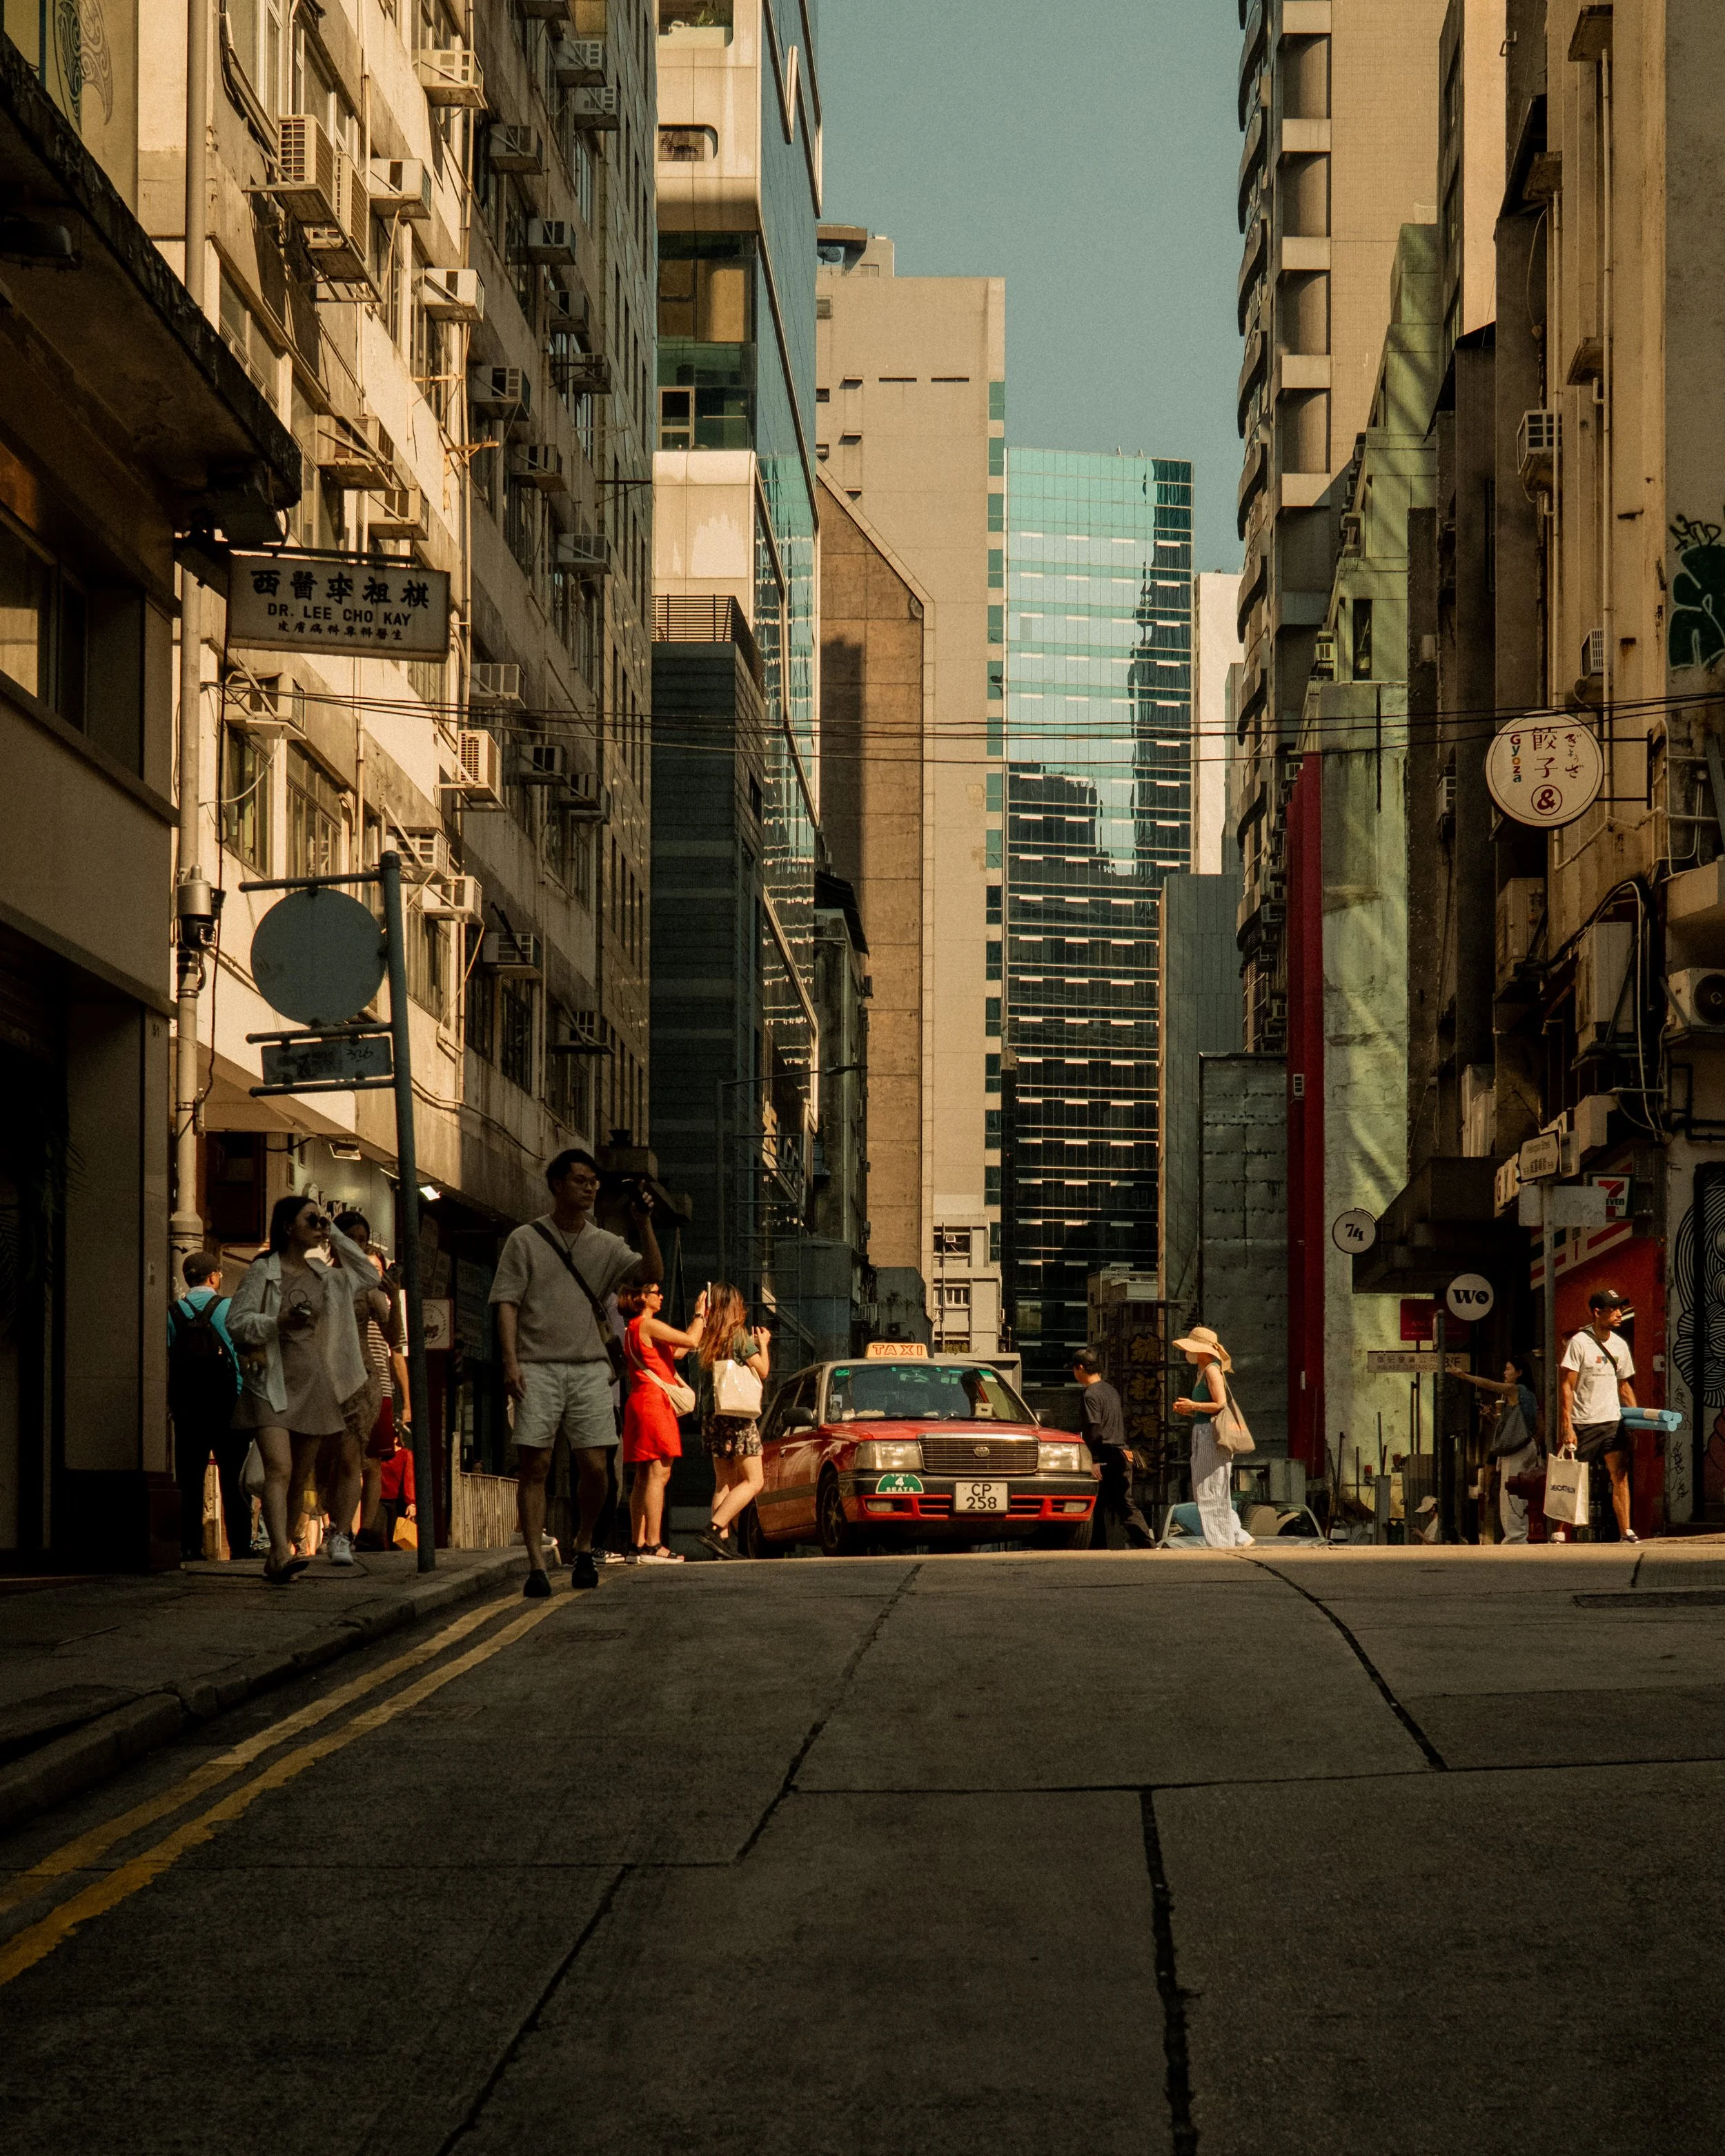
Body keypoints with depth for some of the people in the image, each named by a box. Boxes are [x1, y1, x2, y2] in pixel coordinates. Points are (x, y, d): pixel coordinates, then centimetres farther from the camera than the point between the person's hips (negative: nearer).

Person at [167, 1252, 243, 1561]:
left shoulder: (173, 1313, 3)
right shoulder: (228, 1309, -4)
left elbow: (165, 1359, 1)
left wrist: (169, 1401, 7)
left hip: (186, 1408, 2)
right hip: (226, 1405, -2)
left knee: (189, 1478, 5)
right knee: (233, 1478, 1)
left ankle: (189, 1545, 0)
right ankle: (239, 1544, -3)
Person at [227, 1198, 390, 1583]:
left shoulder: (324, 1274, 14)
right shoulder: (263, 1271, -1)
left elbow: (368, 1278, 17)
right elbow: (236, 1323, -6)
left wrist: (334, 1233, 12)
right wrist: (279, 1323, -22)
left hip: (316, 1385, 5)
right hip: (272, 1385, -5)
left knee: (300, 1477, 9)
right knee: (279, 1469, -20)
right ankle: (280, 1553, -31)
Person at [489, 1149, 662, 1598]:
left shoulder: (606, 1245, 14)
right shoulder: (525, 1240, 6)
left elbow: (653, 1275, 3)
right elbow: (507, 1304, 1)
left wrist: (644, 1226, -9)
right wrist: (511, 1362, -10)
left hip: (589, 1367, 2)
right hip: (538, 1366, -2)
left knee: (595, 1467, -4)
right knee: (534, 1464, -8)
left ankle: (583, 1548, 19)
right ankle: (536, 1566, -7)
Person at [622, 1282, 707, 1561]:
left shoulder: (634, 1328, 20)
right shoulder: (649, 1325, -11)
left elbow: (675, 1352, 25)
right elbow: (691, 1341, -13)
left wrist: (698, 1321, 28)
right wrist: (699, 1314, 3)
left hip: (639, 1402, 10)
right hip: (654, 1401, -10)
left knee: (644, 1476, 9)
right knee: (658, 1473, -13)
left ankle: (637, 1544, 8)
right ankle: (653, 1546, -18)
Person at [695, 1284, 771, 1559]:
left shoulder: (707, 1337, 9)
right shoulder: (738, 1335, -8)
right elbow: (762, 1370, -3)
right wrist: (763, 1344, 14)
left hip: (711, 1416, 7)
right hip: (737, 1416, -7)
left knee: (724, 1483, 9)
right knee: (753, 1482, -5)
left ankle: (723, 1539, 1)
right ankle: (714, 1528, -19)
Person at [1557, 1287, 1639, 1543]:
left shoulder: (1620, 1346, 11)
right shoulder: (1580, 1342, -9)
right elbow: (1566, 1386, -10)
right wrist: (1566, 1426, -16)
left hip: (1613, 1421, 5)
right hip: (1583, 1424, -5)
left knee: (1621, 1476, -3)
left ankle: (1626, 1532, -2)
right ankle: (1558, 1533, 8)